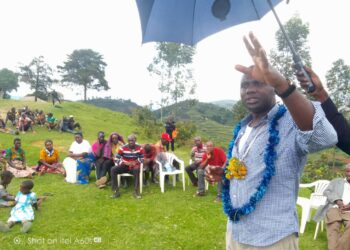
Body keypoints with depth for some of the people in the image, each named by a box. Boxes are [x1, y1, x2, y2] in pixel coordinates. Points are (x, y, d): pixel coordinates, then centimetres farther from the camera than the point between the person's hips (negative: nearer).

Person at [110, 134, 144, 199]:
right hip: (124, 166, 2)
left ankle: (136, 191, -29)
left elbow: (142, 159, 4)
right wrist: (125, 163, -17)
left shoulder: (139, 148, -3)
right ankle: (116, 191, -20)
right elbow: (117, 158, -4)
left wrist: (135, 162, -16)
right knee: (113, 169, -25)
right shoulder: (123, 148, -6)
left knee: (136, 170, -38)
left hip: (134, 167, -1)